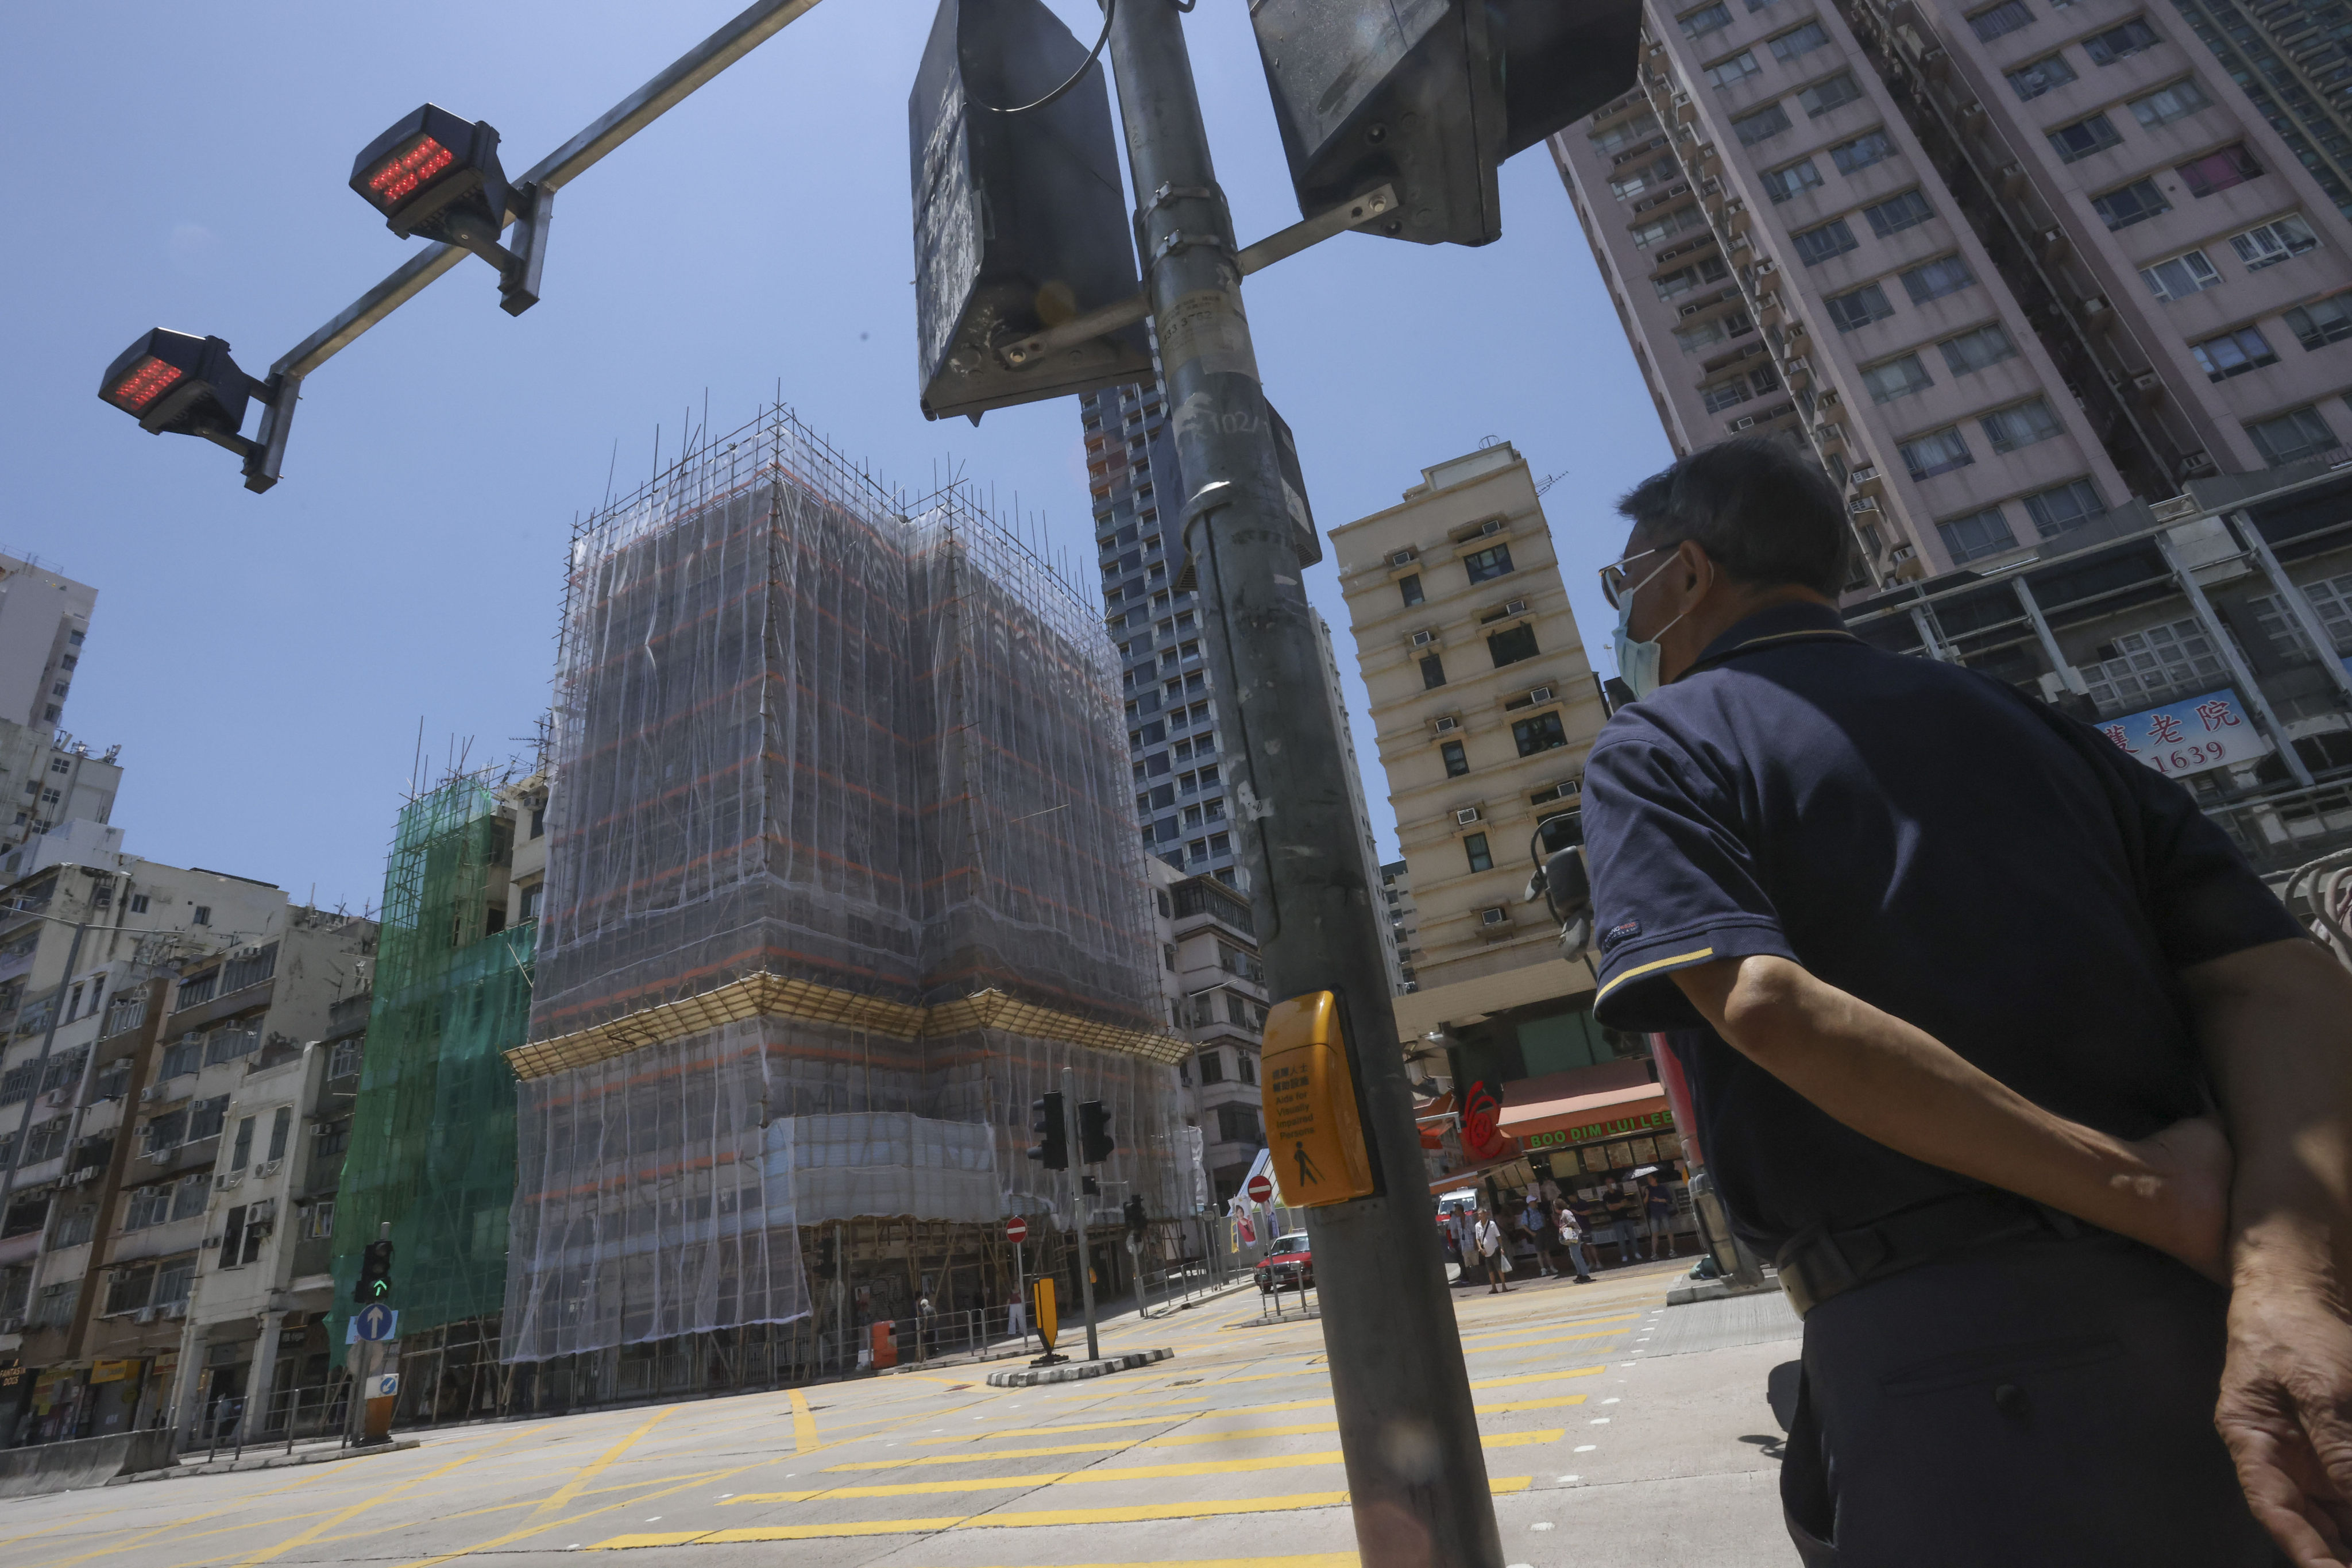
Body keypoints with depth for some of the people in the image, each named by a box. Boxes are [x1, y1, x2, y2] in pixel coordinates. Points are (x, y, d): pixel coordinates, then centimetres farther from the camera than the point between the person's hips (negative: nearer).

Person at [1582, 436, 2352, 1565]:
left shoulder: (1654, 751, -2)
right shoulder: (2027, 721, 15)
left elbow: (1763, 1003, -20)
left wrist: (2142, 1193, -14)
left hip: (1941, 1355, -6)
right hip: (2204, 1321, 7)